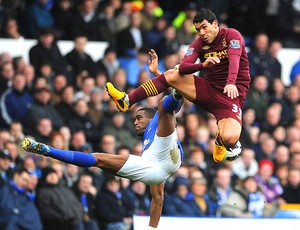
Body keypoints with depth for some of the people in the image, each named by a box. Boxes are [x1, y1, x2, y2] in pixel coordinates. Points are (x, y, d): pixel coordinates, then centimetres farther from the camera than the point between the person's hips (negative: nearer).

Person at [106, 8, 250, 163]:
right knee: (171, 75, -8)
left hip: (231, 94, -5)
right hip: (209, 89, 5)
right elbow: (182, 68, -10)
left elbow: (234, 58, -28)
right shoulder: (199, 43, 4)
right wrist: (203, 65, -30)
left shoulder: (231, 35, -9)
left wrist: (231, 82, -48)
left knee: (229, 139, -31)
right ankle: (127, 101, -1)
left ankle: (220, 141, 8)